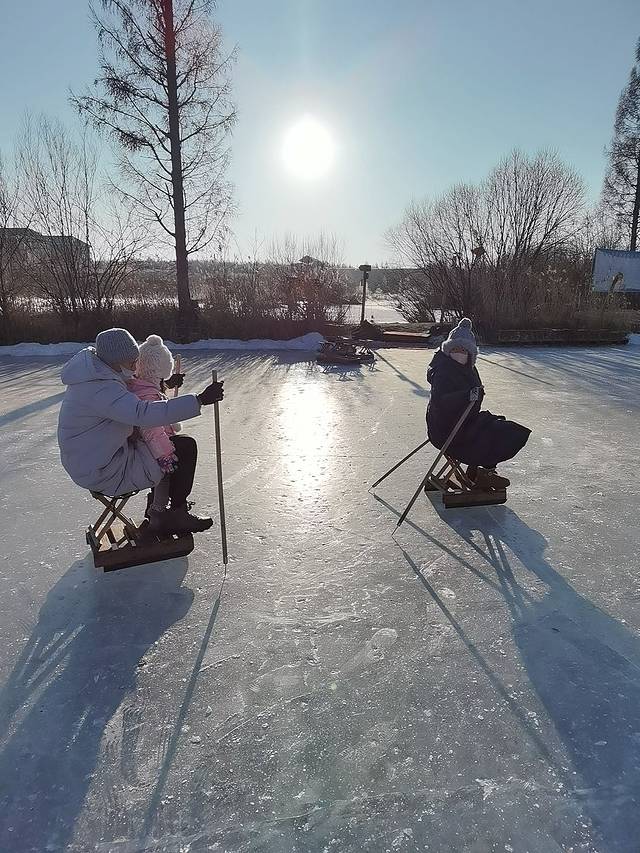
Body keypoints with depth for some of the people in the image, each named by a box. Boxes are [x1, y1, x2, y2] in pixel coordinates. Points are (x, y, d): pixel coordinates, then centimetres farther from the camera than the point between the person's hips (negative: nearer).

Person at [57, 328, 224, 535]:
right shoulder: (101, 388, -30)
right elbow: (144, 414, -43)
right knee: (186, 448, -7)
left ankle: (159, 511, 27)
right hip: (104, 474, -10)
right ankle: (177, 513, 11)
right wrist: (200, 400, -44)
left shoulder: (95, 368, 3)